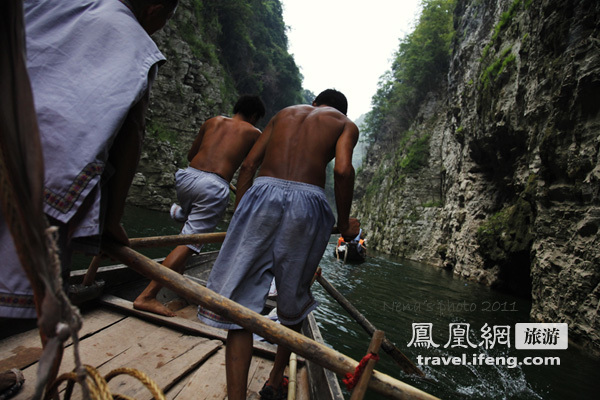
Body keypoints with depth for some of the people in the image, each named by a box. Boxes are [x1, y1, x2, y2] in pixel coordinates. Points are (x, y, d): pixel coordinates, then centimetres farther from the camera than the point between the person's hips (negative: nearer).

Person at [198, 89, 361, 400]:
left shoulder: (285, 113, 26)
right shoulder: (346, 124, 18)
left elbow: (248, 165, 14)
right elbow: (343, 170, -5)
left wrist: (239, 213, 16)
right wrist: (344, 225, 6)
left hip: (262, 193, 2)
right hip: (306, 202, -1)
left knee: (240, 302, 7)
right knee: (294, 300, 19)